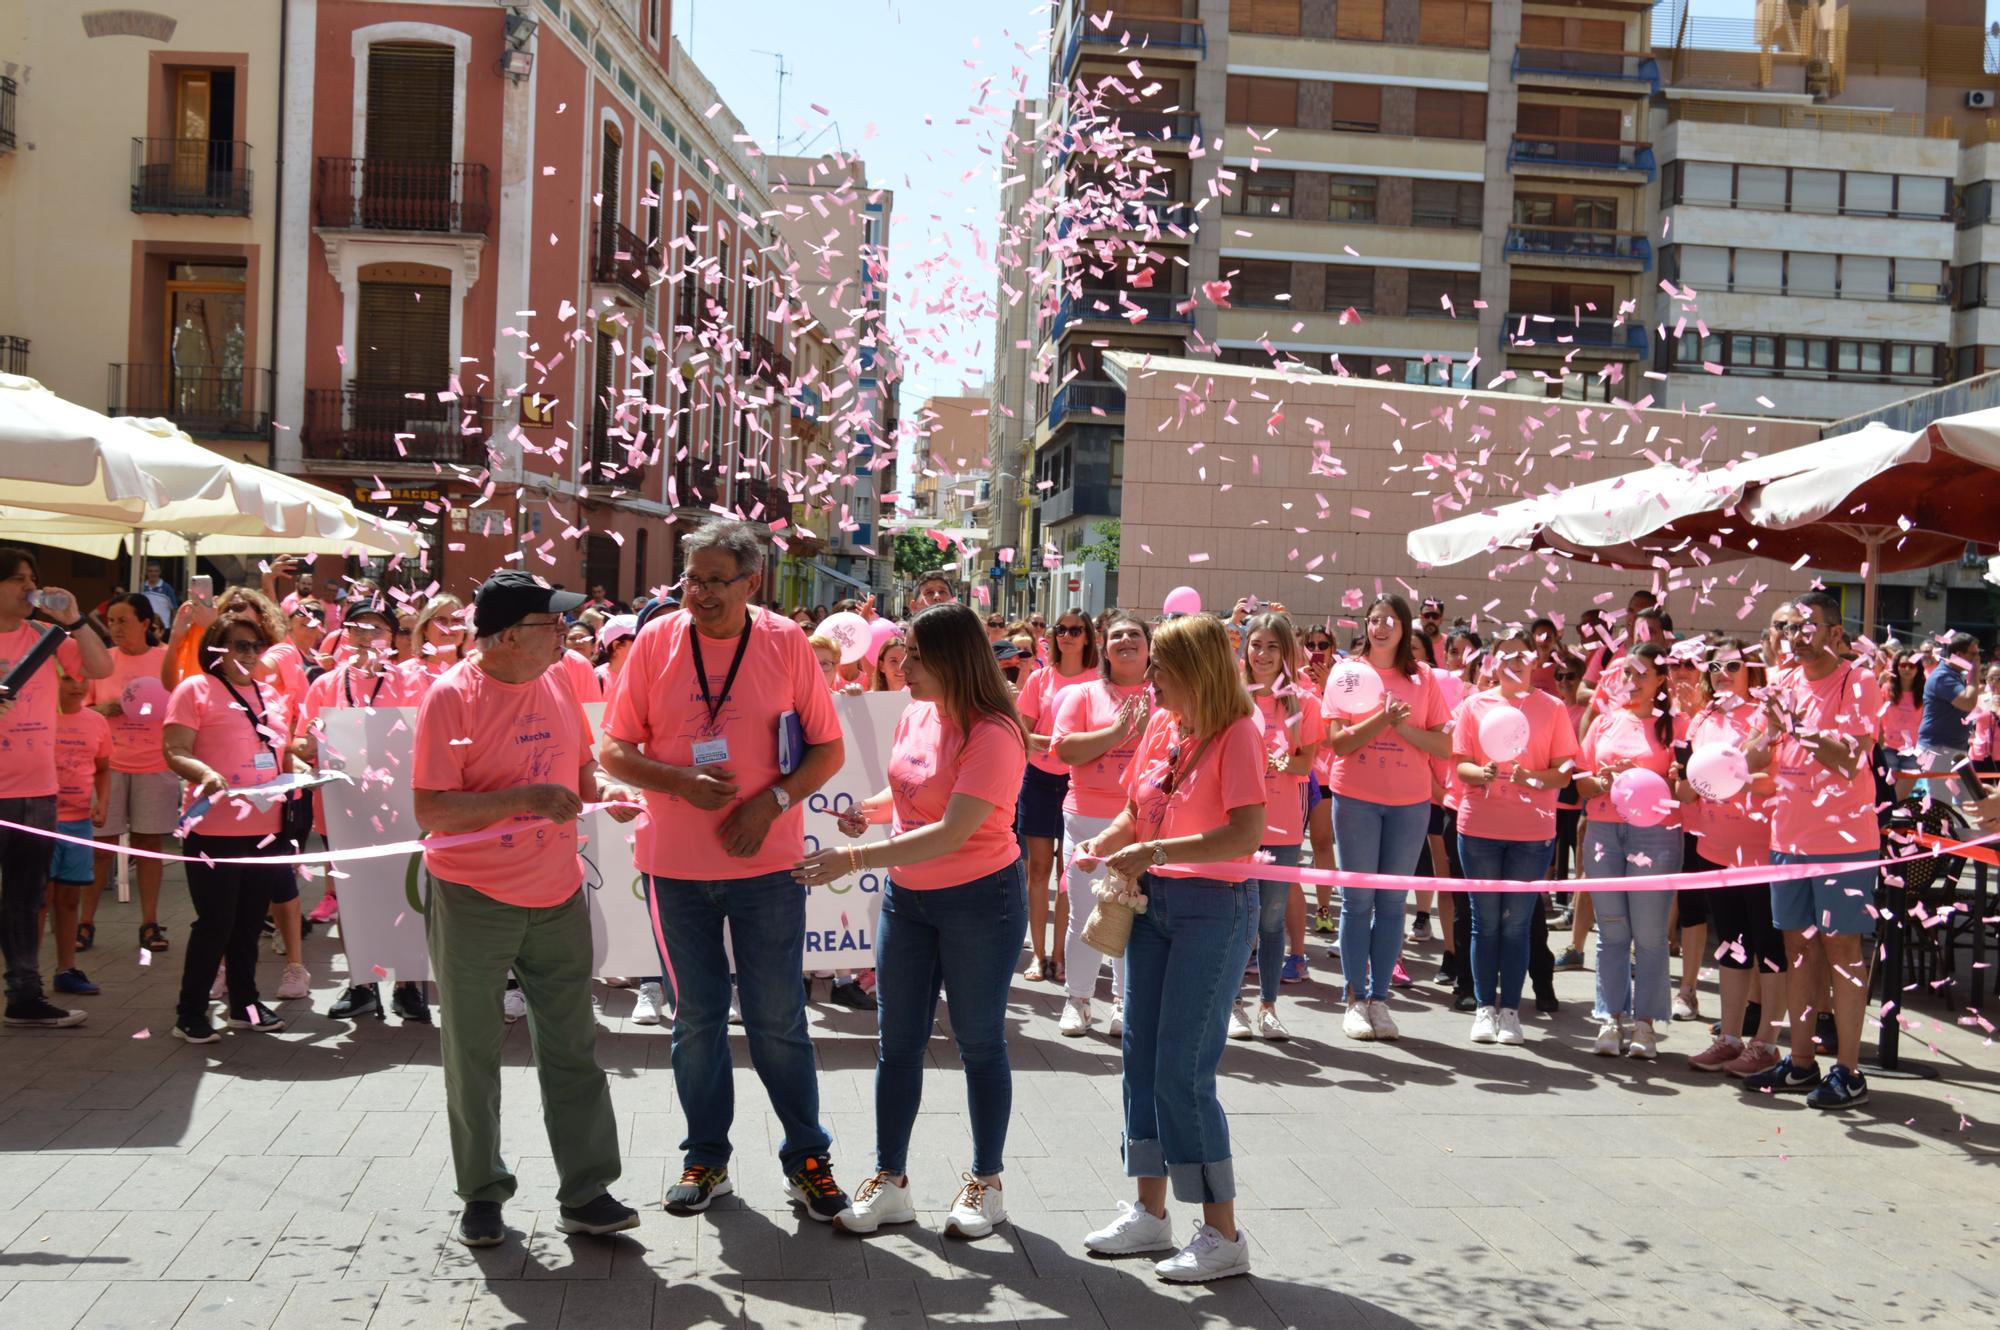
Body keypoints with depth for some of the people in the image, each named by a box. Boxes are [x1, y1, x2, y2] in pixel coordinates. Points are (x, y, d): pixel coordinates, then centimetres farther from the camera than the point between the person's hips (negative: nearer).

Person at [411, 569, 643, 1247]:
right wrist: (523, 798, -27)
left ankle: (586, 1191, 15)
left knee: (572, 1047, 7)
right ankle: (482, 1193, 23)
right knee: (473, 1053, 9)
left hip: (557, 897, 5)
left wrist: (603, 791, -4)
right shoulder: (453, 696, -15)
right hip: (473, 902, -5)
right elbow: (430, 811, -19)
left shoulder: (557, 682, 3)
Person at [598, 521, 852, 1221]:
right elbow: (615, 751, 1)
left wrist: (773, 801, -15)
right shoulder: (656, 641, -1)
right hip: (675, 866, 2)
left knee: (778, 1019, 5)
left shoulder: (786, 642, -3)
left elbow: (828, 749, 1)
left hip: (767, 865, -1)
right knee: (697, 1017, 12)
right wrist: (680, 781, -17)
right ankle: (706, 1158, 27)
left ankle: (807, 1158, 19)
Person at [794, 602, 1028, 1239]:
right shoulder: (915, 715, 2)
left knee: (979, 1043, 7)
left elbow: (951, 833, -29)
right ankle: (890, 1181, 20)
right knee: (898, 1043, 10)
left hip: (980, 899, -7)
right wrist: (868, 810, -6)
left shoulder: (993, 734, -22)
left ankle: (986, 1183, 22)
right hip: (907, 896, 7)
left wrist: (854, 860, -31)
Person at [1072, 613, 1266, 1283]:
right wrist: (1101, 844, -3)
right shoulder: (1160, 726, 7)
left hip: (1215, 908, -7)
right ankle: (1149, 1213, 25)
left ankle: (1223, 1235, 5)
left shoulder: (1236, 733, -14)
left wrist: (1155, 850, -26)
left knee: (1183, 1070, -7)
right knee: (1141, 1057, 11)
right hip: (1154, 902, 8)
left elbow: (1248, 834, -24)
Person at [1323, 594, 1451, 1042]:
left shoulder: (1422, 678, 5)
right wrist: (1383, 719, -20)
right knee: (1357, 900, 1)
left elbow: (1444, 746, 1)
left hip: (1409, 802, 2)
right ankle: (1355, 1000, 7)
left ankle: (1379, 999, 12)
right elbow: (1338, 741, -7)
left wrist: (1403, 726, -14)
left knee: (1392, 902, 5)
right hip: (1356, 798, -1)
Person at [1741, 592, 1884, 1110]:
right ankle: (1800, 1062, 20)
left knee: (1843, 949, -4)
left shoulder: (1858, 683, -7)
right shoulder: (1784, 683, 10)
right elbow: (1754, 762, 6)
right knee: (1798, 947, 11)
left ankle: (1849, 1072, 1)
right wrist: (1772, 731, -12)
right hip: (1789, 836, 6)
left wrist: (1799, 728, -22)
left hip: (1843, 839, -6)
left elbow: (1849, 760, -17)